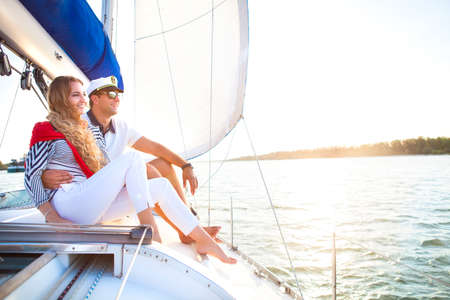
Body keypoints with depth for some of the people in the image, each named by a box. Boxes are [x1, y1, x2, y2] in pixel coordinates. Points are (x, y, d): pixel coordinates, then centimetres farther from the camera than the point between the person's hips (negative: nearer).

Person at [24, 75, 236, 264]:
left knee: (161, 186, -7)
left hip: (94, 206, 7)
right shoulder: (46, 133, 0)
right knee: (132, 158, -21)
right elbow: (31, 177, -8)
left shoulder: (87, 130, 21)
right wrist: (51, 217, -17)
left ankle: (203, 240, -10)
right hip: (69, 205, -7)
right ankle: (148, 226, -21)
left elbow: (104, 167, 23)